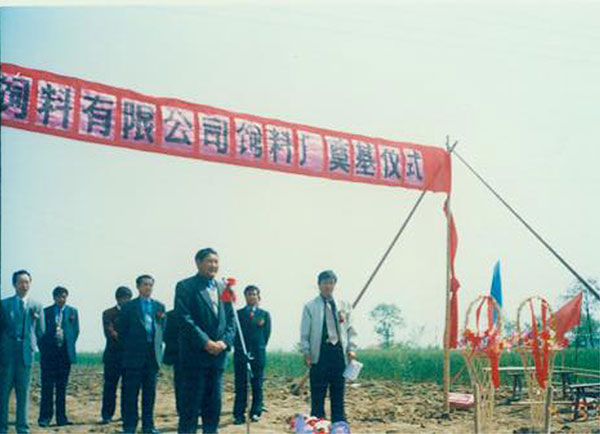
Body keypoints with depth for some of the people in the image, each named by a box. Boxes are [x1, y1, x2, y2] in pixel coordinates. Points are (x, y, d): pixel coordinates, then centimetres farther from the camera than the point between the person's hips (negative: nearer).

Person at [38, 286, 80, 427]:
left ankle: (61, 417, 8)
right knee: (47, 386, -2)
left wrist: (69, 346, 2)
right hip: (49, 353, -1)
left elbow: (76, 331, 10)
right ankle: (45, 417, 1)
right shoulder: (46, 311, 5)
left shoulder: (72, 311, 10)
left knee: (62, 386, 5)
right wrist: (43, 349, -2)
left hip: (65, 352, 1)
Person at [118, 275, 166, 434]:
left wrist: (158, 346, 3)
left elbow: (163, 328, 13)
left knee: (150, 392, 7)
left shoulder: (159, 306, 12)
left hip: (153, 355, 3)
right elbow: (122, 331, 2)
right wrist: (129, 348, -1)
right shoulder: (128, 307, 2)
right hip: (134, 355, -3)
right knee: (130, 392, -2)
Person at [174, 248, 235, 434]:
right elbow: (185, 319, -12)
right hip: (194, 354, -6)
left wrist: (225, 341, -4)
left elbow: (230, 319, 14)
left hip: (218, 354, 6)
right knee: (191, 404, -4)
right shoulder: (185, 286, -4)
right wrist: (206, 342, -16)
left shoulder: (223, 288, 15)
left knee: (214, 403, 10)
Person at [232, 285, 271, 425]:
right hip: (240, 354, 0)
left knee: (257, 385, 3)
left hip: (258, 354, 0)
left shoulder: (264, 314, 10)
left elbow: (267, 334, 8)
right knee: (240, 386, 0)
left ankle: (256, 412, 11)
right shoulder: (238, 313, 9)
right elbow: (234, 332, 3)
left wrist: (259, 348, 4)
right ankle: (239, 415, 1)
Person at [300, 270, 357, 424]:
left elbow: (350, 329, 12)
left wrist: (351, 349, 1)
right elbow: (304, 332, 3)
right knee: (318, 395, 0)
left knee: (338, 394, 8)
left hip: (339, 352, 3)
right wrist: (306, 352, -6)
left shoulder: (344, 306, 12)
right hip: (320, 352, -3)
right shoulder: (310, 307, 4)